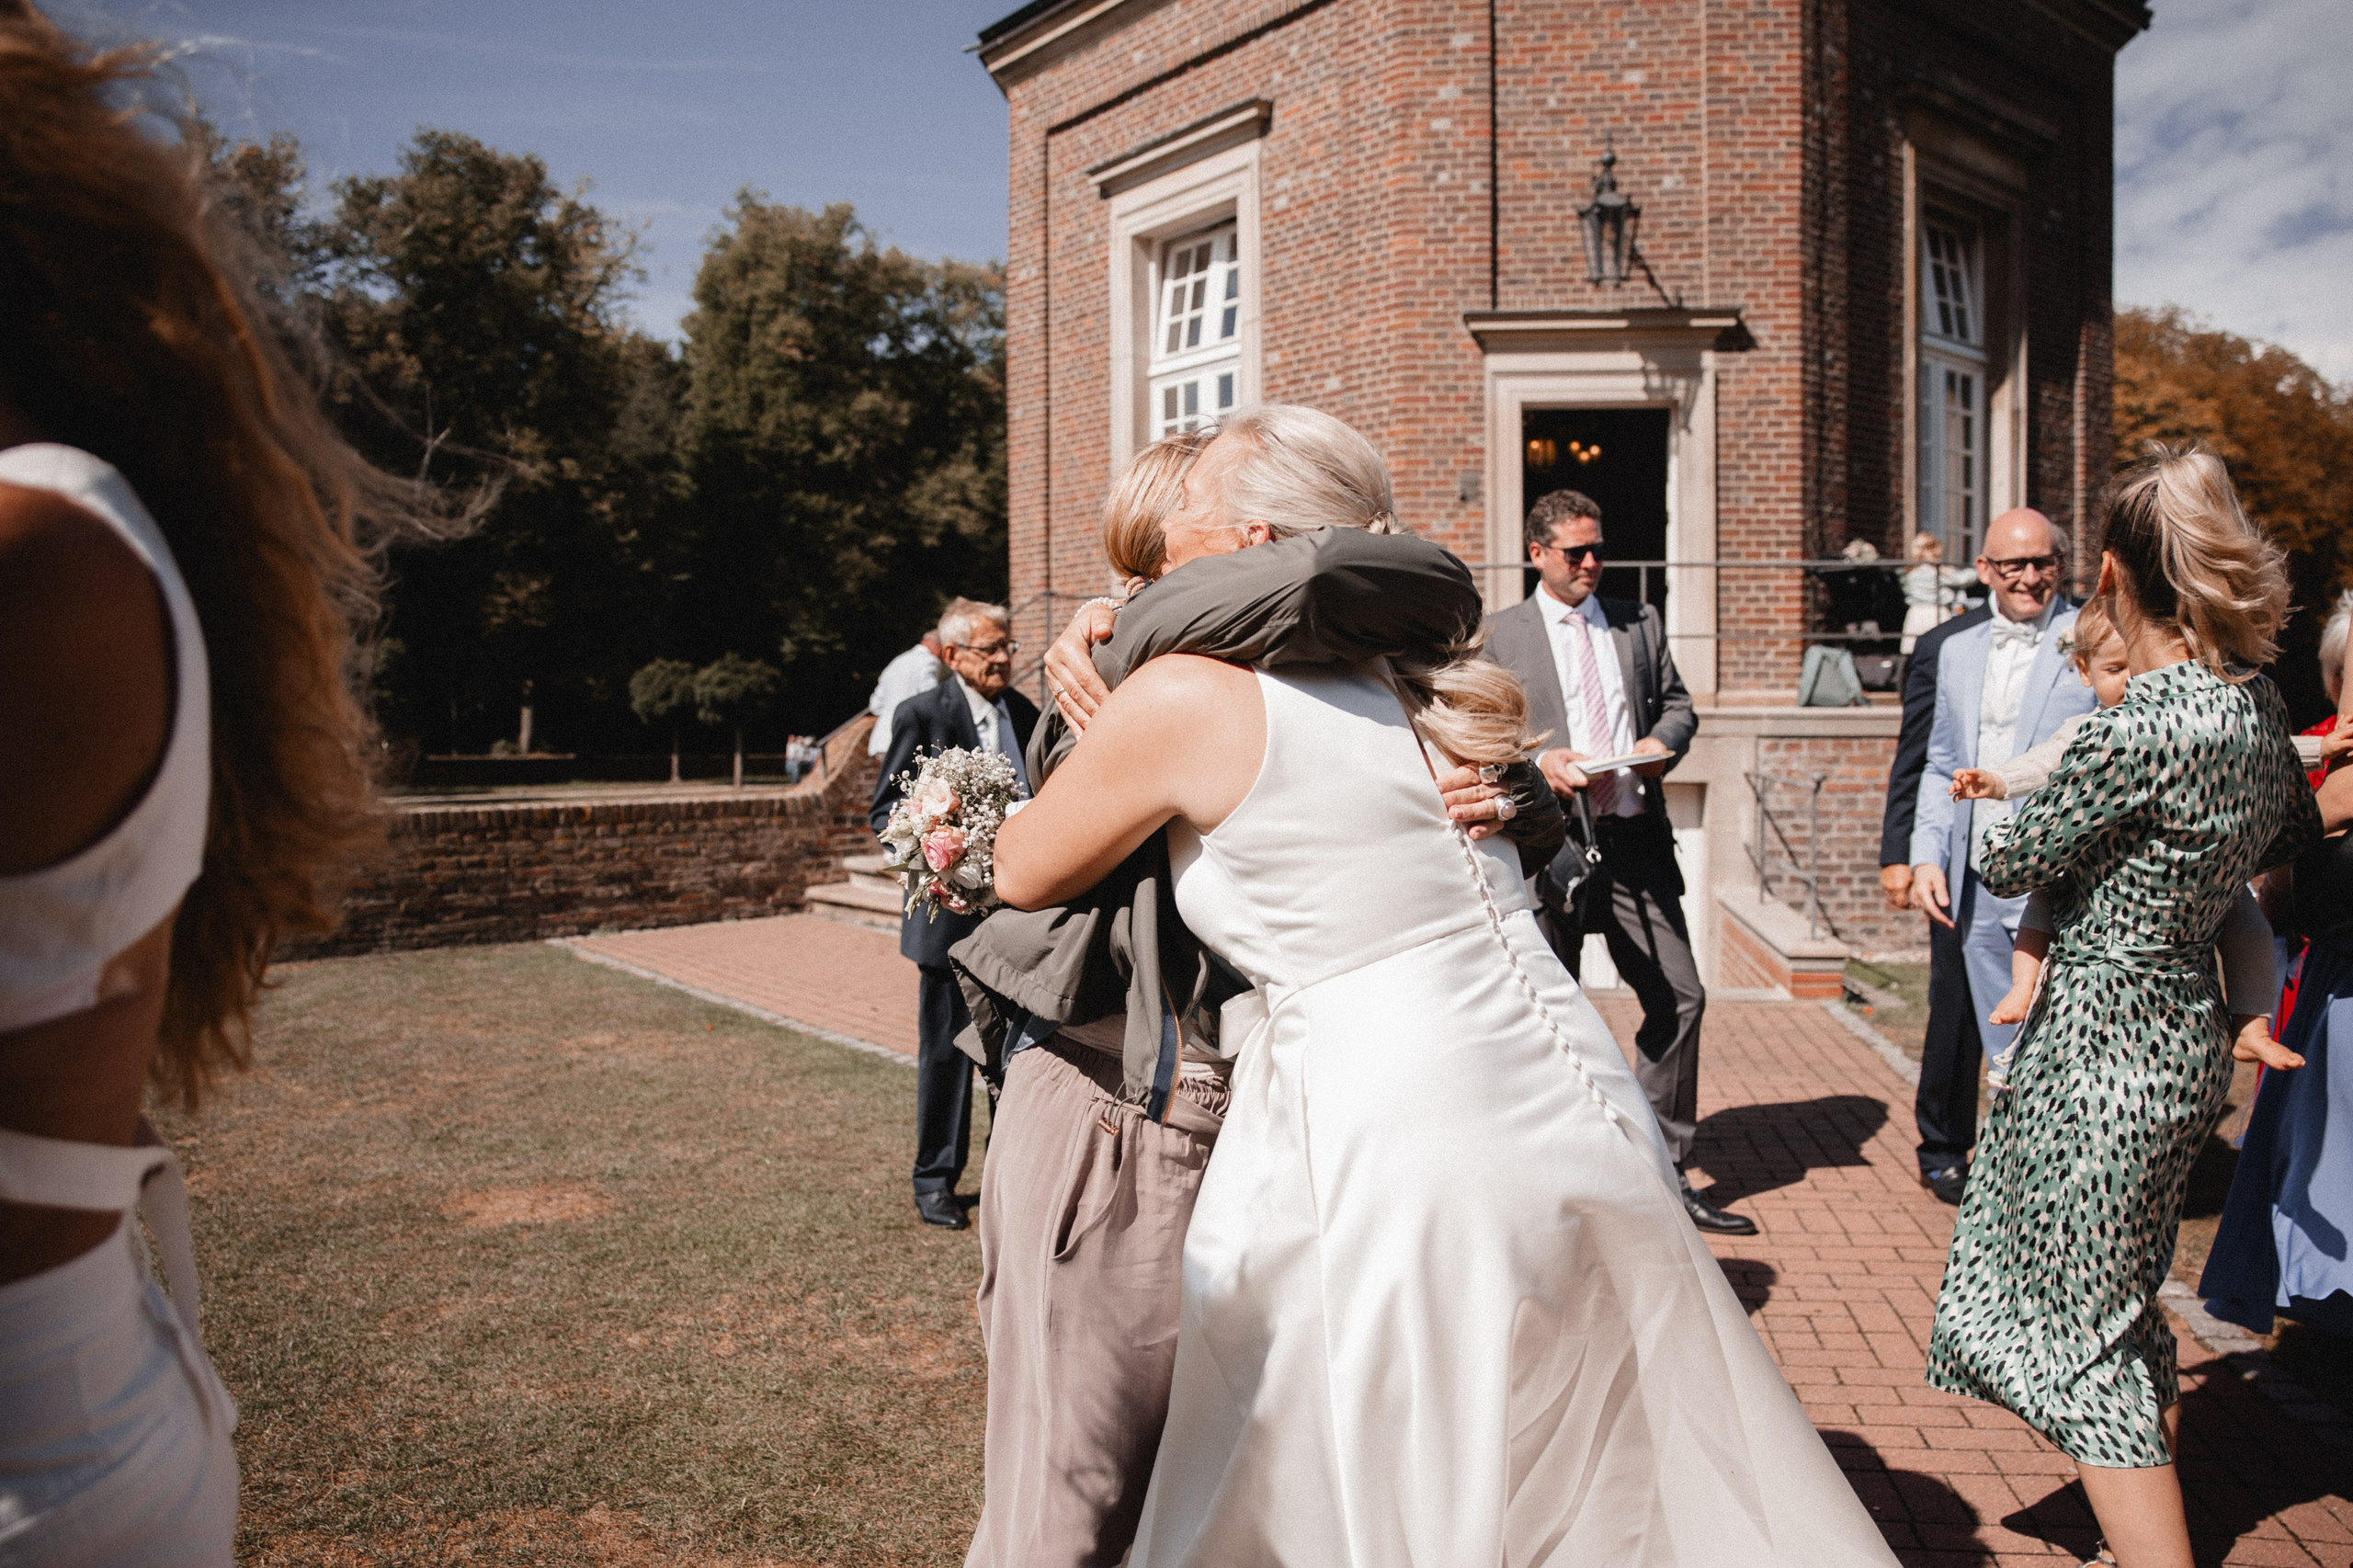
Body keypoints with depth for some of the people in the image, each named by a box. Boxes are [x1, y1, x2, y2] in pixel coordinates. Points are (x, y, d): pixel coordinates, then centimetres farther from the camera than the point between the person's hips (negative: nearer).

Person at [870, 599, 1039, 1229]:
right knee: (946, 1051, 7)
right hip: (952, 913, -4)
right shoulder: (921, 715, -6)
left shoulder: (1024, 714, 9)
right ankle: (935, 1179, 23)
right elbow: (883, 812, -6)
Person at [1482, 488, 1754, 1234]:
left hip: (1636, 841, 4)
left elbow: (1677, 704, 16)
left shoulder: (1640, 622, 14)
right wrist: (1538, 761, -18)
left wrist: (1663, 741, -6)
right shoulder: (1500, 634, 3)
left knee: (1679, 997, 2)